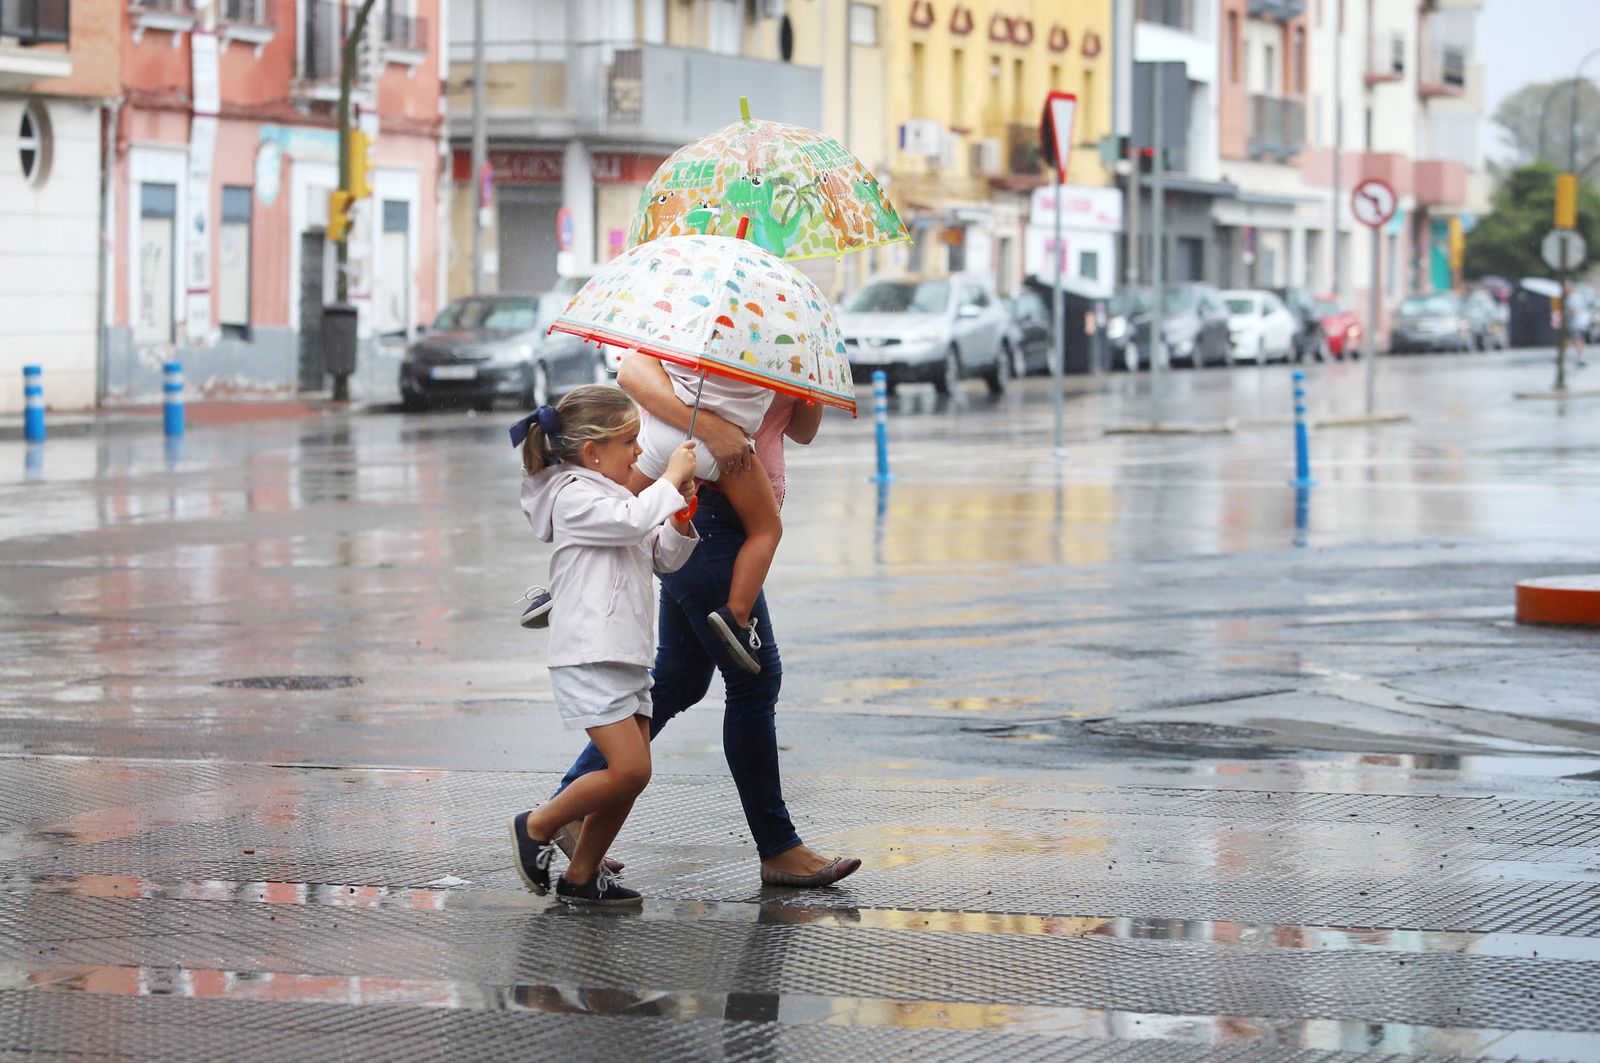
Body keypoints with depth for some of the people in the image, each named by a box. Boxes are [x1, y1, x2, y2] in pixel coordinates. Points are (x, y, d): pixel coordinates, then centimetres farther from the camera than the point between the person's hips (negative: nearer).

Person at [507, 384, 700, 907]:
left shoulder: (615, 497, 22)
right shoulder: (573, 496, -9)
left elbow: (664, 557, 25)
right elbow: (632, 521, -26)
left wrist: (681, 511, 8)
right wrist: (670, 479, -13)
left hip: (627, 658, 10)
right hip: (588, 660, -10)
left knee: (632, 775, 6)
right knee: (628, 770, -16)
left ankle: (581, 875, 15)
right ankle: (537, 826, 2)